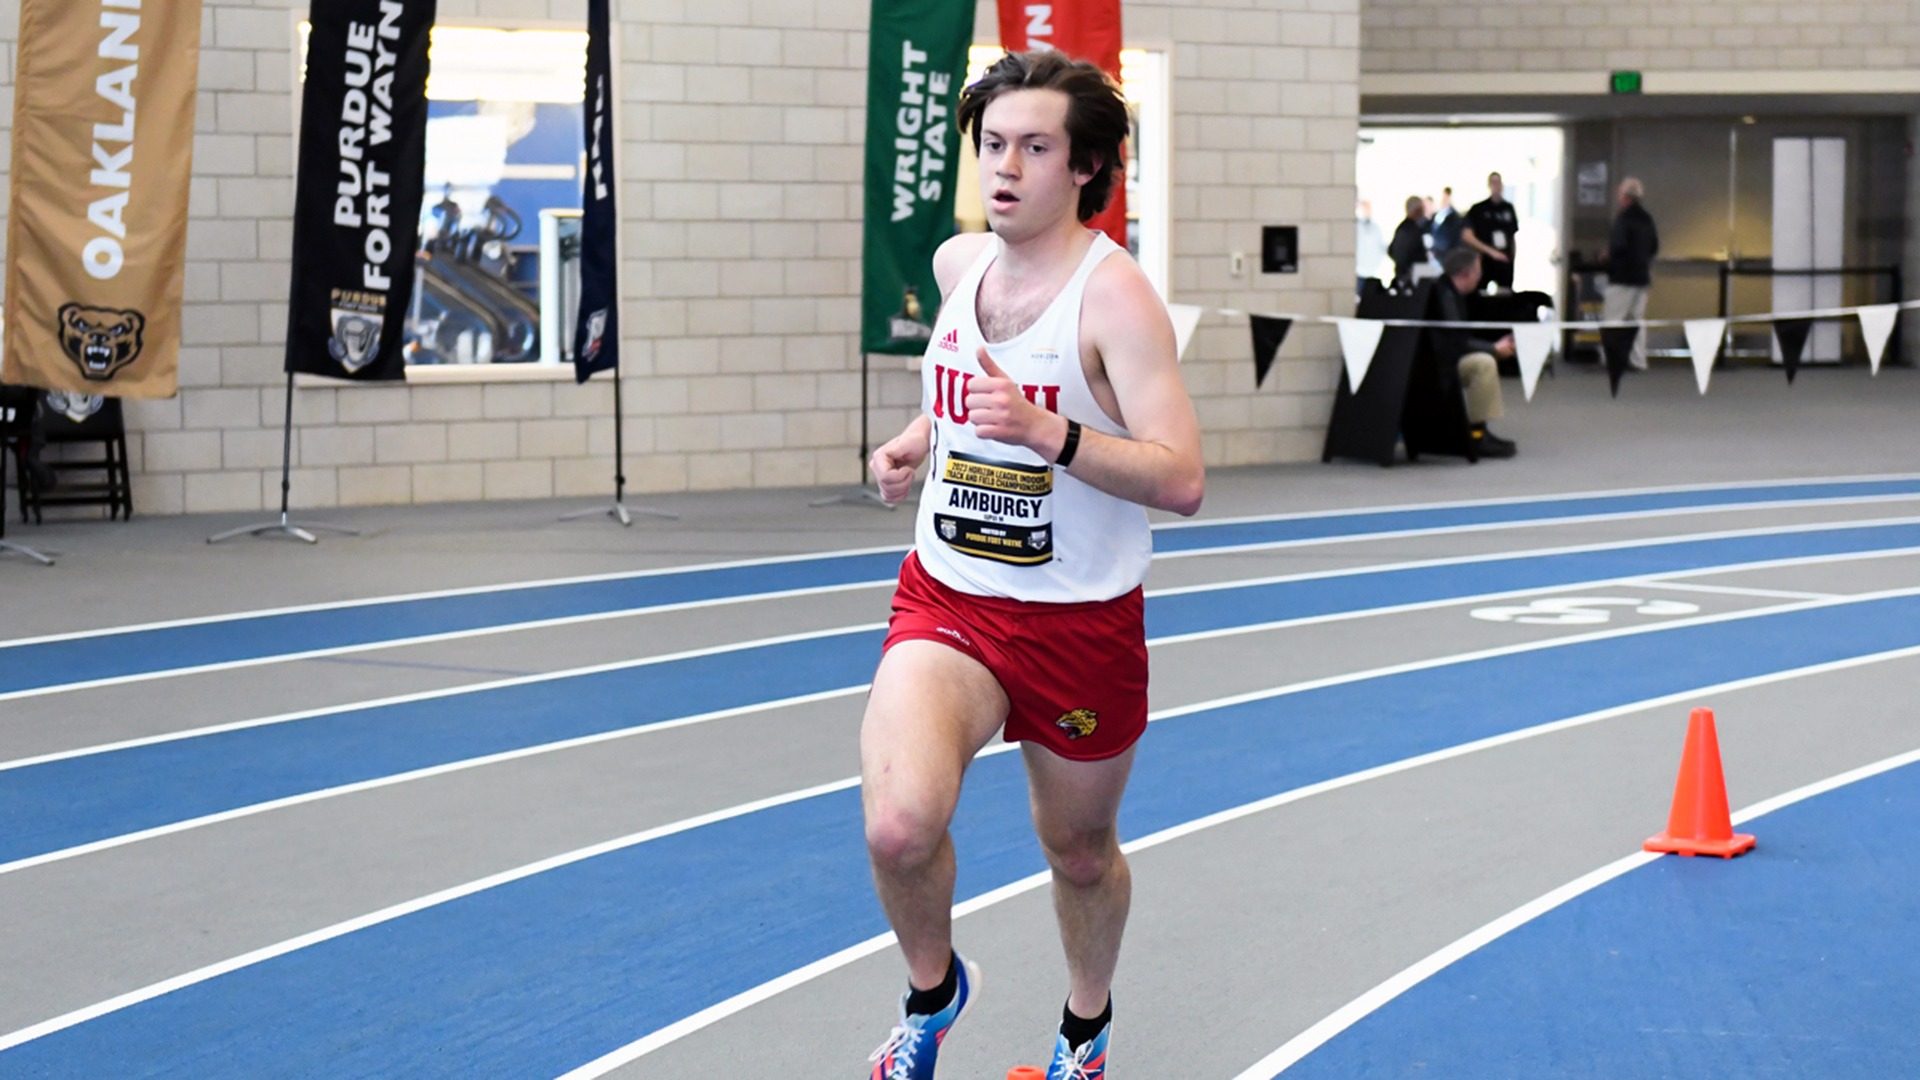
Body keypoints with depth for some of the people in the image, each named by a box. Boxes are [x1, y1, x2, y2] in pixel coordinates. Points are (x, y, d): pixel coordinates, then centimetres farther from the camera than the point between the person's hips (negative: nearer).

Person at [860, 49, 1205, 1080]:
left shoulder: (1114, 293, -17)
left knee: (1079, 850, 17)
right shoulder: (957, 262, 1)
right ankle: (931, 990, 11)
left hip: (1080, 622, -3)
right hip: (949, 603, 3)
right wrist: (916, 440, 6)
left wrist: (1044, 431, -36)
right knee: (899, 826, -21)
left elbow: (1182, 480, -25)